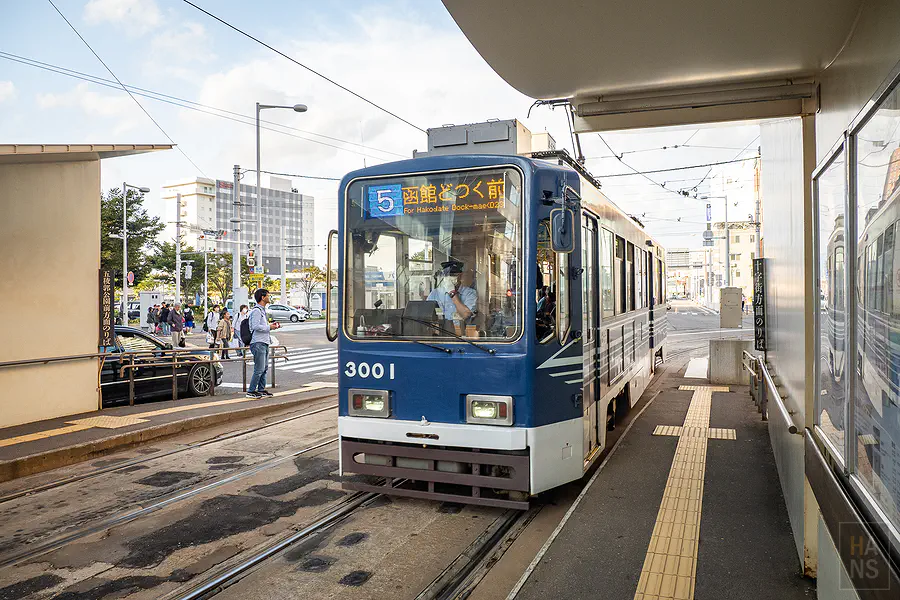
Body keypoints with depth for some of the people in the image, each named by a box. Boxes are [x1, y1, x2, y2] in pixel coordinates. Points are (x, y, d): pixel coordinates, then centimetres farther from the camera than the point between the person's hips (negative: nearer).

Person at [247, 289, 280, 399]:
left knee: (264, 368, 14)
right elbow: (256, 326, -22)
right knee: (259, 369, -10)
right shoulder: (256, 311, -13)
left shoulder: (262, 310, 20)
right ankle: (251, 391, -4)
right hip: (258, 343, -10)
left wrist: (271, 325, 10)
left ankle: (261, 390, 20)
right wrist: (269, 327, -14)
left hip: (264, 343, 10)